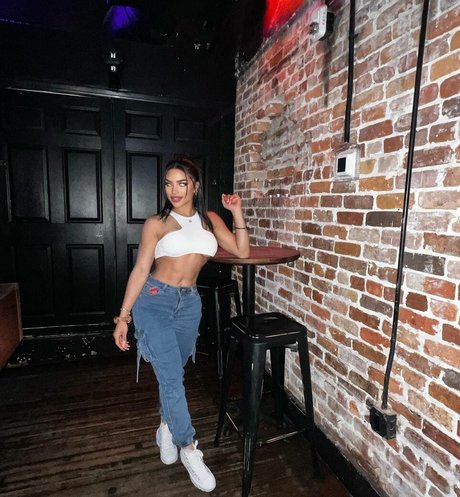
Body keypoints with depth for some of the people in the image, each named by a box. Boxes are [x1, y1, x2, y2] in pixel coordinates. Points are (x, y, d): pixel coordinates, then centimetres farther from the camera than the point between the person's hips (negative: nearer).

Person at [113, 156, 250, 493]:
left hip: (190, 303, 4)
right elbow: (140, 270, -3)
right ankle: (189, 449, 18)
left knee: (173, 374, 18)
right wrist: (123, 316, -3)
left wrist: (237, 213, -4)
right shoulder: (157, 223, -4)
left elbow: (242, 252, 4)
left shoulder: (210, 220, 6)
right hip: (154, 300, -3)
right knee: (172, 378, -3)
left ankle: (167, 428, 44)